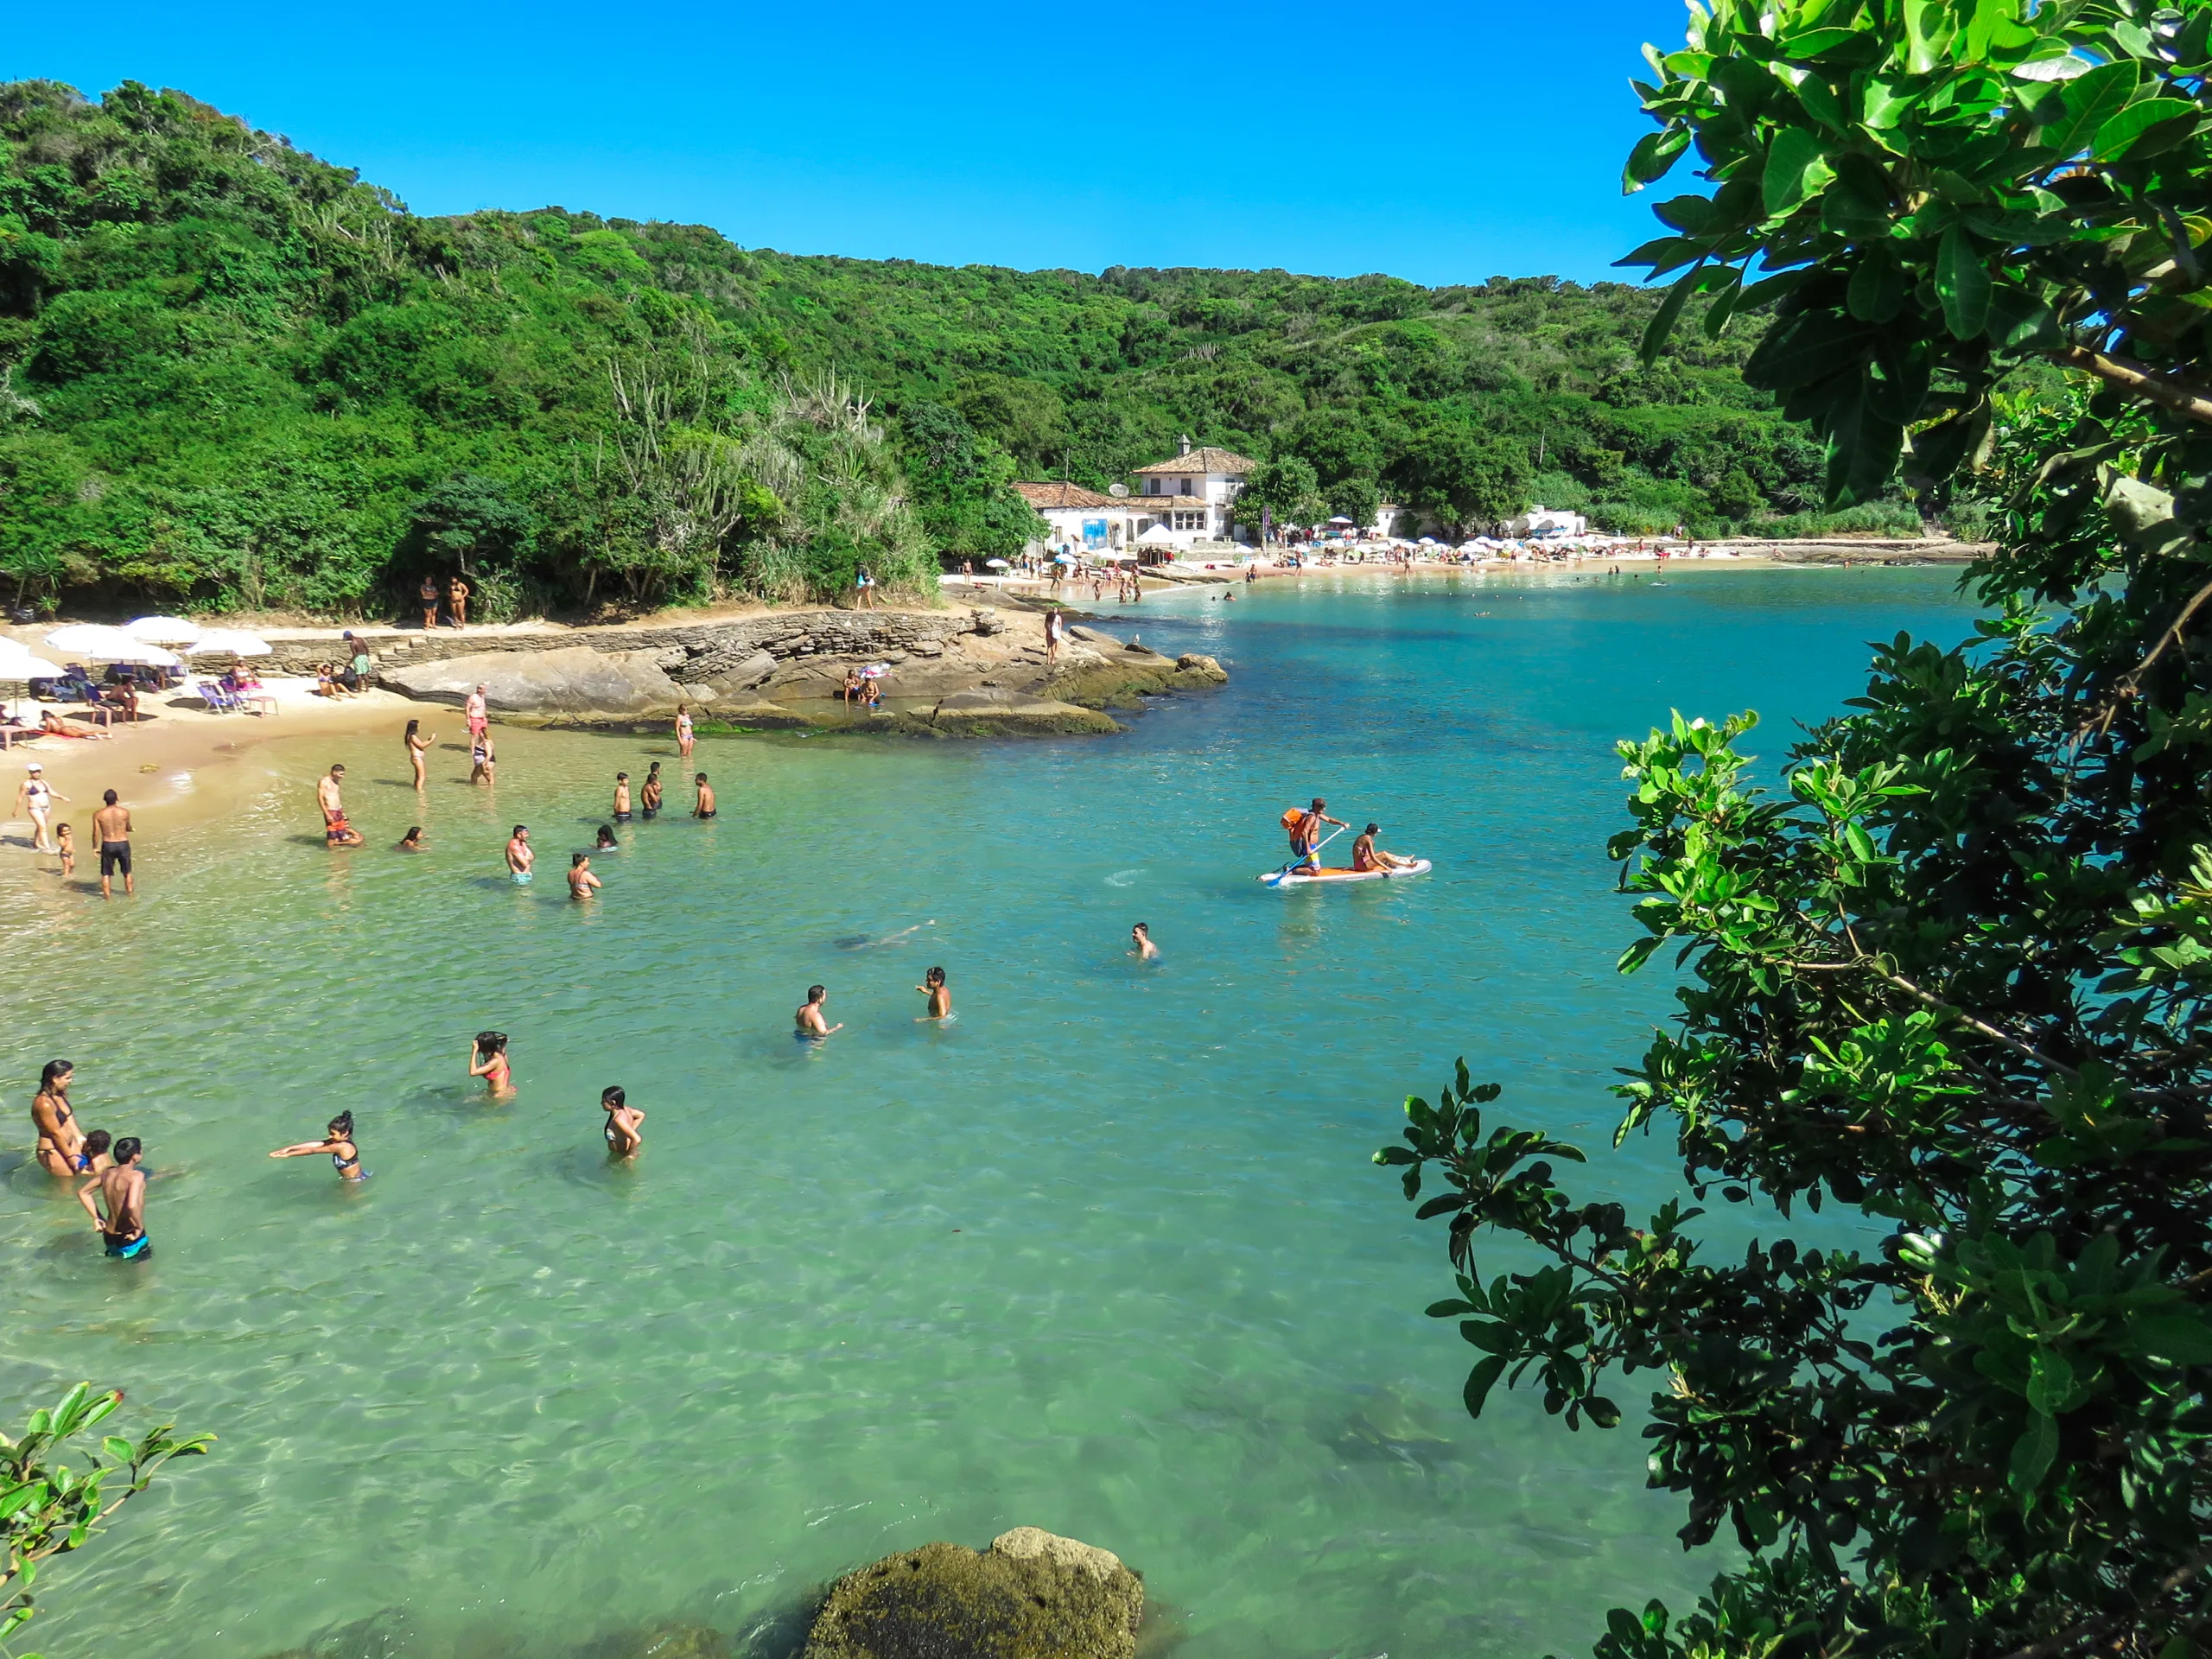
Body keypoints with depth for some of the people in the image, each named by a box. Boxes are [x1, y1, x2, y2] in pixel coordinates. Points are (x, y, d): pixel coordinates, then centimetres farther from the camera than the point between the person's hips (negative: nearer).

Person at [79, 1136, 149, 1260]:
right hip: (131, 1240, -8)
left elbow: (82, 1192, 13)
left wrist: (96, 1218, 17)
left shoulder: (108, 1172, 1)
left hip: (109, 1238, 8)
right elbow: (132, 1205, -37)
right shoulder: (136, 1176, -23)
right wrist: (139, 1227, -21)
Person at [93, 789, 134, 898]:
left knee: (106, 874, 12)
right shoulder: (125, 812, -7)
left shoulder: (98, 814, -7)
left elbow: (96, 833, -7)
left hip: (108, 845, 0)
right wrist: (131, 828, 31)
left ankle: (107, 897, 13)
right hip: (123, 844, 0)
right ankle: (130, 895, 23)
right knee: (127, 872, 16)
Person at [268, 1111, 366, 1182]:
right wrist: (289, 1148, -11)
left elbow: (312, 1150, -24)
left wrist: (288, 1154, -19)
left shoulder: (341, 1146, -30)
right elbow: (313, 1144, -7)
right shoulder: (343, 1141, -4)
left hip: (356, 1181, -9)